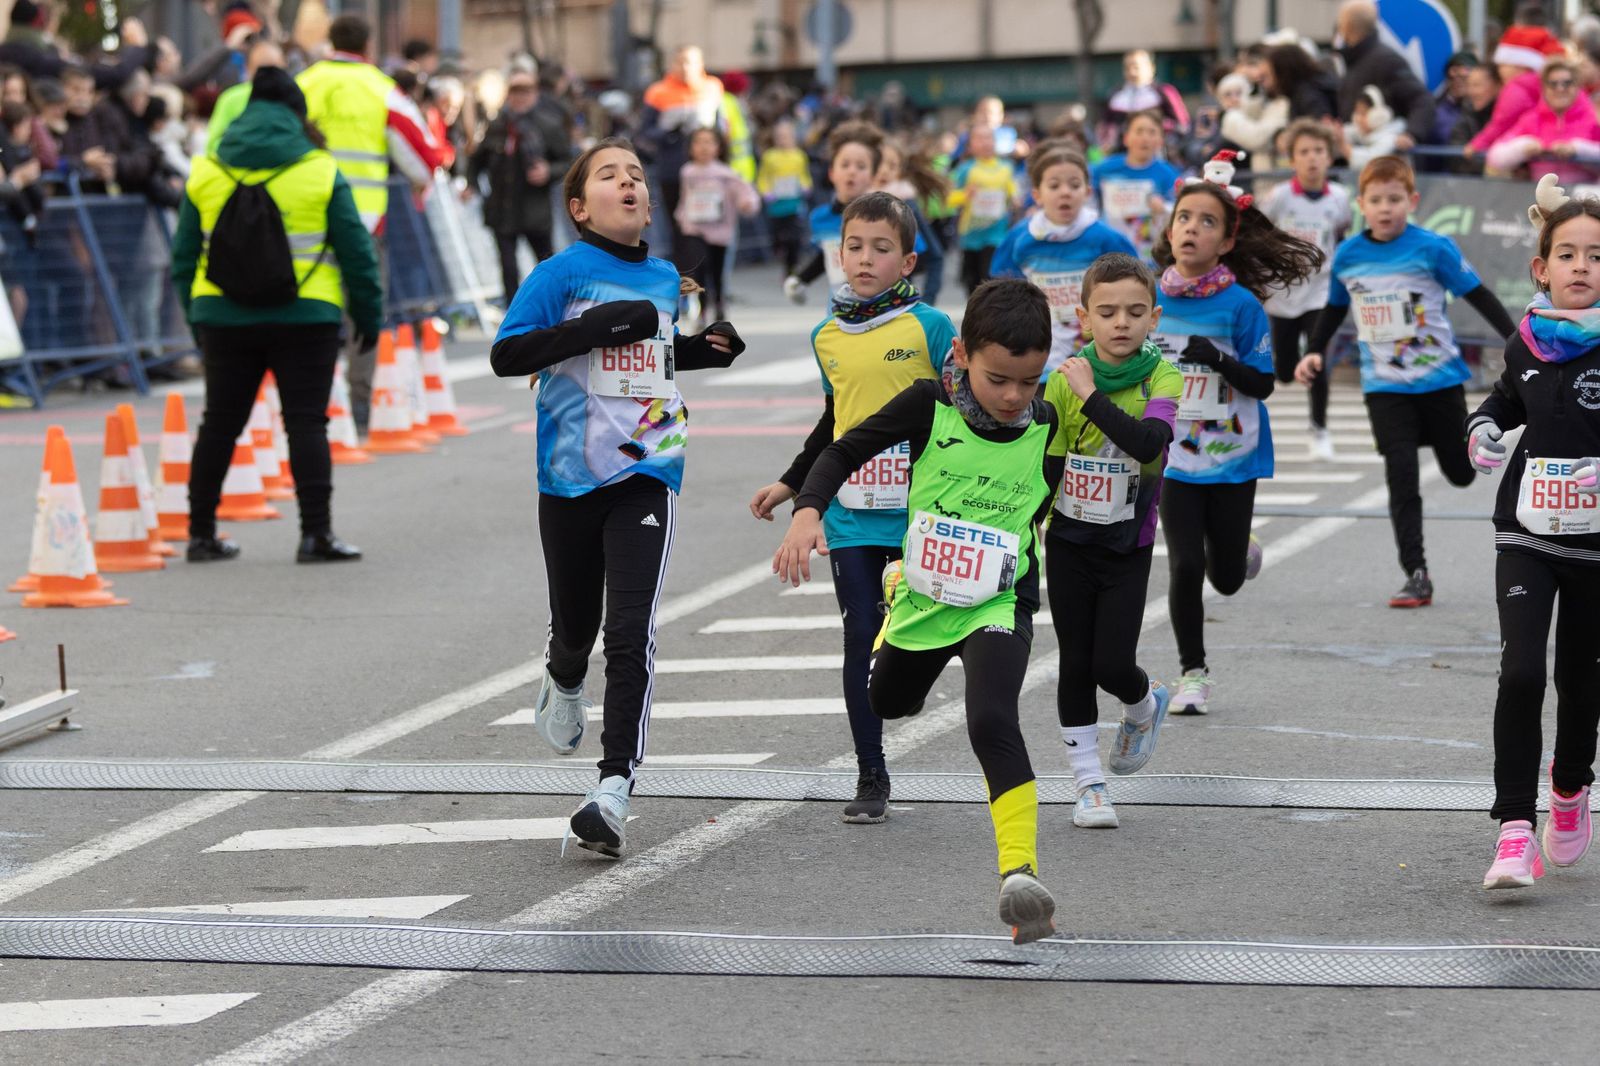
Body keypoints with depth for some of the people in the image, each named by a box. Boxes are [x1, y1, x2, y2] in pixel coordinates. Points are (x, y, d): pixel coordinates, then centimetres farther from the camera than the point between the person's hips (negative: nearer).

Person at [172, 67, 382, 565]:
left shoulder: (205, 174, 7)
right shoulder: (321, 173, -2)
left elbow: (184, 256, 10)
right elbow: (356, 252, -2)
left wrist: (196, 318, 18)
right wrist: (369, 316, 6)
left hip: (223, 318, 3)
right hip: (305, 318, -3)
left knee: (219, 423, 11)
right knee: (306, 422, 0)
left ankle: (201, 531, 15)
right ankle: (316, 532, -7)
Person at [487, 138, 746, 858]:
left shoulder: (665, 279, 11)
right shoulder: (564, 272, -5)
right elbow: (506, 355, -15)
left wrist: (702, 351, 10)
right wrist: (600, 326, -22)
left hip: (647, 475, 2)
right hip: (571, 476, -2)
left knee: (631, 634, -13)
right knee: (575, 624, 15)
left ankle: (614, 791, -17)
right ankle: (563, 683, 53)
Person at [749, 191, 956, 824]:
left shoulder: (931, 327, -4)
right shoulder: (827, 337, 9)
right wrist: (790, 484, 25)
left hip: (918, 512, -3)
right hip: (850, 513, 3)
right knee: (861, 639, 0)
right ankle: (871, 778, 6)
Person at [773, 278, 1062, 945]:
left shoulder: (1044, 426, -9)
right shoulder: (929, 405, -14)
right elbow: (847, 450, -10)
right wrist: (808, 512, -24)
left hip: (998, 605, -2)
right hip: (921, 596, 2)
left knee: (991, 720, -29)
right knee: (886, 705, 29)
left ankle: (1020, 875, -34)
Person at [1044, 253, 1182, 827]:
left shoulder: (1161, 378, -11)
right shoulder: (1065, 378, -7)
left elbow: (1148, 441, -29)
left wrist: (1091, 396, -29)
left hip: (1128, 547, -1)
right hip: (1069, 542, 1)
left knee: (1113, 664, -7)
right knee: (1076, 662, 4)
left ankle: (1145, 706, 29)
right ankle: (1089, 784, 15)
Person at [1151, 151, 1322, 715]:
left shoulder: (1241, 304, -11)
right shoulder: (1151, 298, -3)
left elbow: (1262, 384, -11)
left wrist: (1220, 359, -25)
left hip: (1232, 458, -1)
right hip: (1173, 456, 1)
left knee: (1226, 578, 7)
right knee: (1185, 567, -7)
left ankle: (1243, 550, 45)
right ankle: (1192, 673, 11)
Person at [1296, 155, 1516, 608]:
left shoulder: (1433, 248, -12)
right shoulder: (1347, 255, -2)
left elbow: (1478, 295, -6)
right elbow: (1335, 307, 16)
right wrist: (1314, 352, 9)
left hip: (1439, 378, -1)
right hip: (1385, 387, 2)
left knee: (1461, 472, 11)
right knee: (1401, 477, -9)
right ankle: (1416, 575, -8)